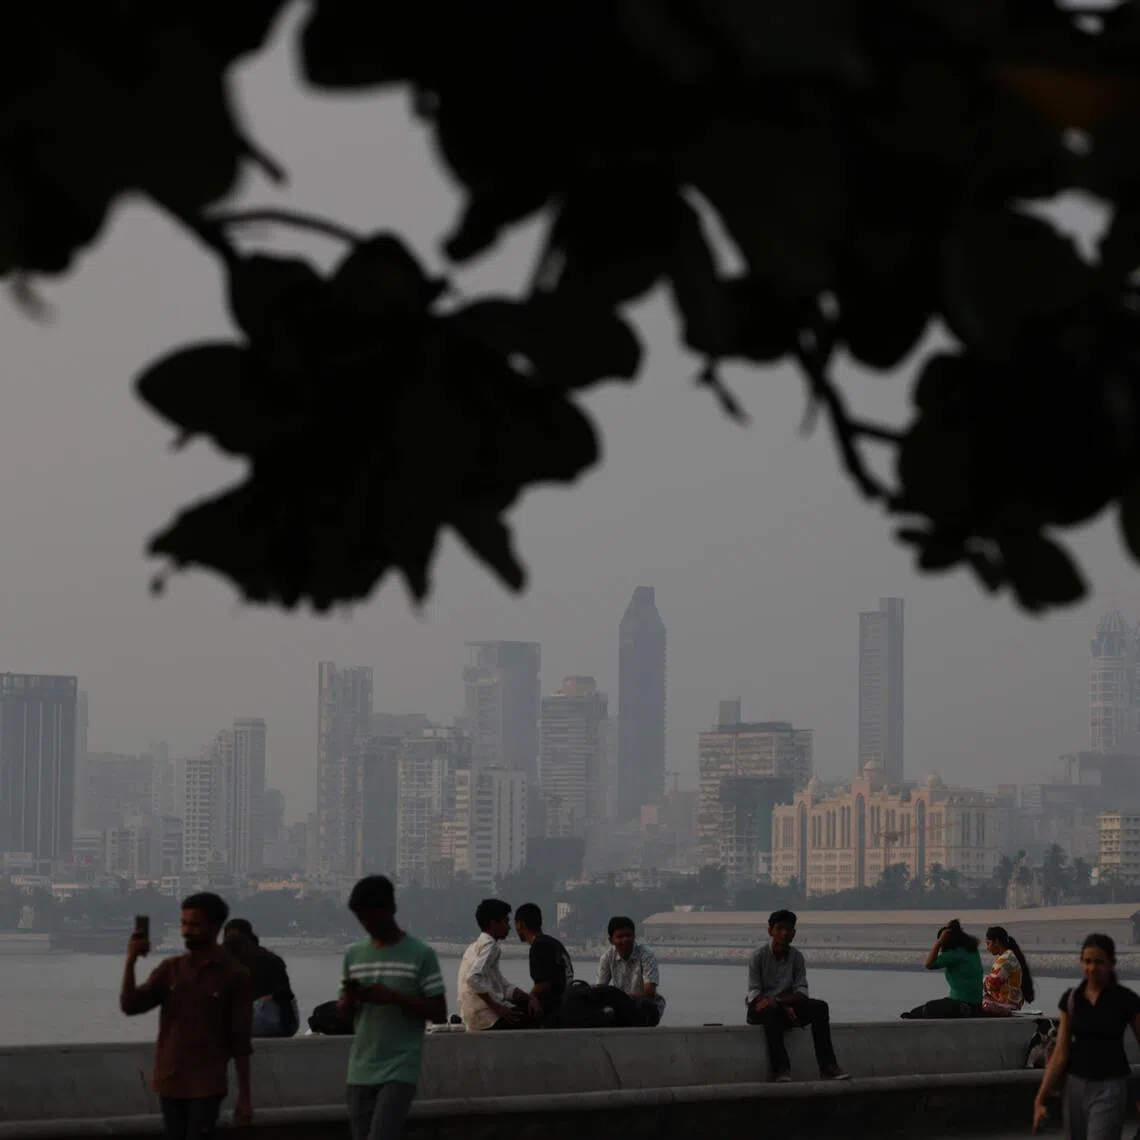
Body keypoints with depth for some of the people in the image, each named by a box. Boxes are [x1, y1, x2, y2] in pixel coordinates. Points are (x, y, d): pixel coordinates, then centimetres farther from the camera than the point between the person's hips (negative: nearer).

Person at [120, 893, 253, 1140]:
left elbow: (241, 1040, -3)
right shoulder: (170, 969, 6)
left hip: (207, 1085, -4)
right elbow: (130, 1006, -2)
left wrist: (244, 1095, -4)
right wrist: (130, 962, -16)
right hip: (170, 1082, 4)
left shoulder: (235, 975, -5)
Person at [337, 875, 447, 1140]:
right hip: (360, 1070, 5)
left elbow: (439, 1012, -5)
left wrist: (393, 997, -17)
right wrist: (350, 998, -7)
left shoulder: (420, 954, -4)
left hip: (399, 1071, -5)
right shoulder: (353, 954, 10)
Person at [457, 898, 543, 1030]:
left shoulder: (477, 946, 21)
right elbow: (474, 979, -25)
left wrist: (529, 997, 5)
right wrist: (497, 1007, -20)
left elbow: (504, 986, 19)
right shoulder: (489, 945, -8)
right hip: (490, 1019, -10)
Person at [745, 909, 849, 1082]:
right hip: (763, 1008, -4)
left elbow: (802, 993, -6)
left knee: (819, 1007, -21)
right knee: (772, 1013, -39)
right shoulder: (758, 957, -6)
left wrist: (778, 1001, -26)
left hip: (788, 1006, 4)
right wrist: (784, 1007, -26)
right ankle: (780, 1069, -44)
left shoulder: (797, 957, 4)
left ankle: (827, 1066, -29)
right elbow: (754, 994, -13)